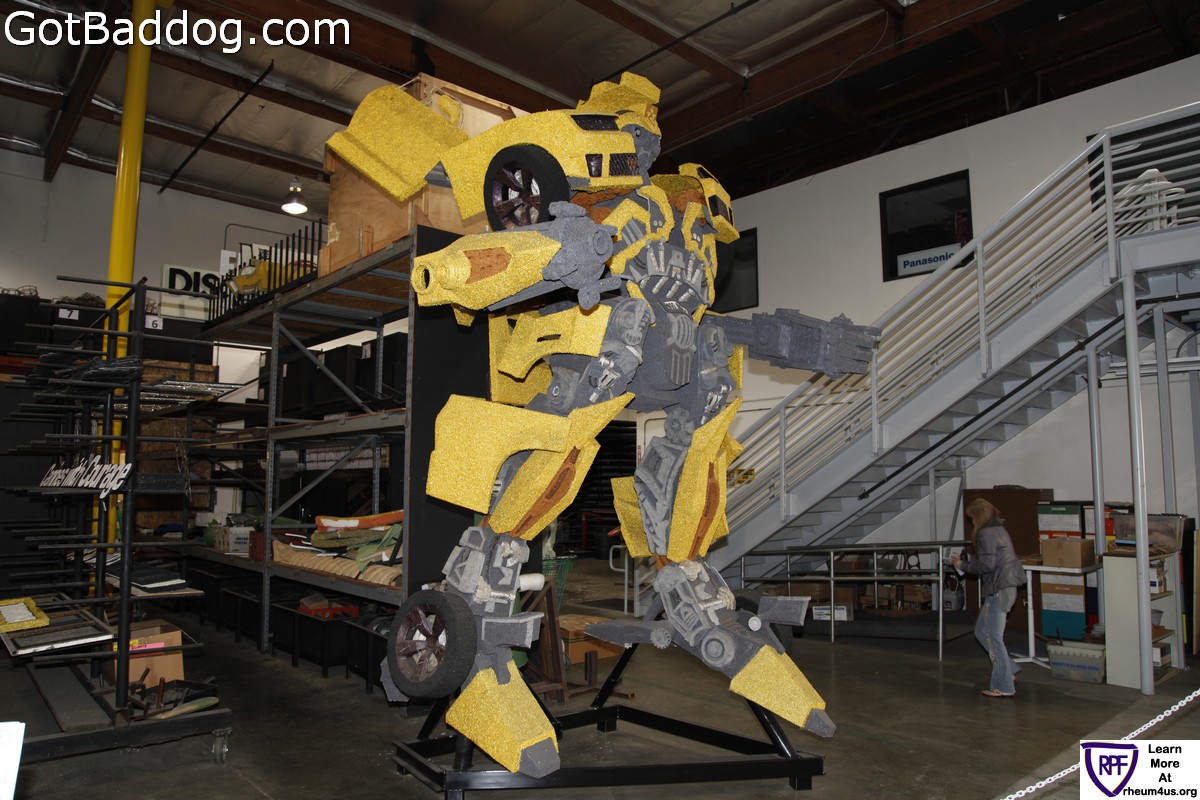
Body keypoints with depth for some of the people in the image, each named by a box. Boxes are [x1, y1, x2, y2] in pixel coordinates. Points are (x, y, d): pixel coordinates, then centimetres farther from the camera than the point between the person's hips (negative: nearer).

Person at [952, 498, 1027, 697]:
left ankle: (1004, 687, 5)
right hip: (1005, 587, 10)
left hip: (999, 589, -10)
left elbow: (987, 564, -19)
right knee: (982, 631, 17)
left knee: (993, 637, -2)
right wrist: (966, 562, 11)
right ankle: (1009, 672, 20)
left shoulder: (986, 534, -14)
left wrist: (964, 565, -6)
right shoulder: (998, 529, 16)